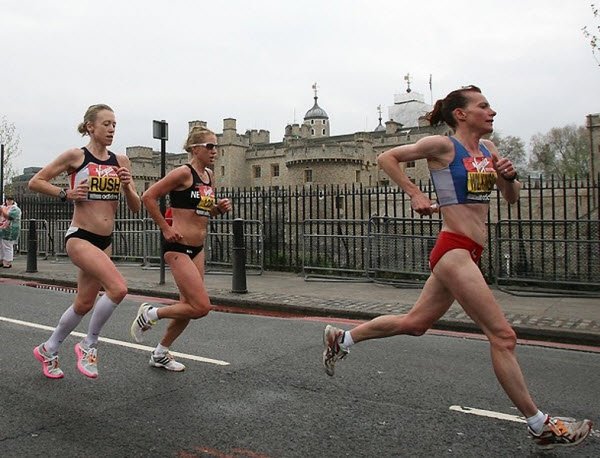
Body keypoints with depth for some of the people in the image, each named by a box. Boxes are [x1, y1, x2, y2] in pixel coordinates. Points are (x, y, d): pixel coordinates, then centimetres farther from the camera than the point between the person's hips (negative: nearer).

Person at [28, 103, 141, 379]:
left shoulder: (120, 161, 6)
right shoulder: (75, 156, -6)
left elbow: (136, 208, 7)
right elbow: (35, 182, 1)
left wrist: (127, 185, -10)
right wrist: (66, 194, -12)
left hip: (105, 241, 6)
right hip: (80, 237, -6)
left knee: (85, 304, 14)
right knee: (118, 288, -24)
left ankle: (48, 350, 38)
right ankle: (89, 345, 0)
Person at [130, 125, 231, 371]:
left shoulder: (209, 175, 11)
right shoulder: (184, 172, -13)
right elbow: (148, 197, -14)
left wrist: (220, 208, 2)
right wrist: (165, 229, -12)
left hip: (197, 249, 9)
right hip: (178, 247, -9)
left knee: (189, 306, 13)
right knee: (201, 307, -11)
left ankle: (160, 354, 31)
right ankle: (149, 314, 11)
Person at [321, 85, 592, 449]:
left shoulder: (487, 148, 14)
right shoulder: (443, 145, -8)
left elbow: (512, 198, 18)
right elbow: (387, 158, -3)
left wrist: (509, 176, -3)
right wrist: (415, 194, -10)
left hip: (468, 253, 9)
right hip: (454, 251, -9)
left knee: (415, 323, 17)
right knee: (503, 336, -4)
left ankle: (342, 339, 32)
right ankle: (541, 426, 10)